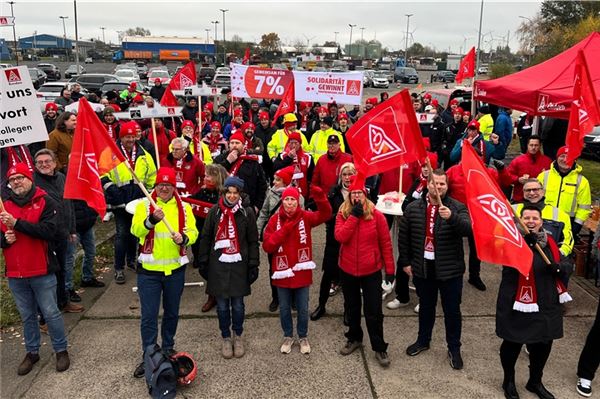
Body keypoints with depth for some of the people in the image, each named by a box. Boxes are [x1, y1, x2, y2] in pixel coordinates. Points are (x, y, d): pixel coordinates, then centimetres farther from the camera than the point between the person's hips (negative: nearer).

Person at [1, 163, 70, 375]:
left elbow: (48, 230, -20)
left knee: (51, 313, 5)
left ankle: (61, 350, 20)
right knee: (27, 316, 16)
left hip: (41, 272, -5)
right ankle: (32, 352, 31)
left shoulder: (45, 201, -6)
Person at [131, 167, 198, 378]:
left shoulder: (184, 208, 3)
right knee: (149, 315, 2)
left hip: (175, 268, 2)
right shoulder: (144, 205, -3)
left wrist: (184, 238, -25)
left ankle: (168, 348, 36)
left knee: (172, 312, 17)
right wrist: (152, 220, -35)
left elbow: (193, 232, -4)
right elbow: (136, 230, -17)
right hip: (149, 269, -2)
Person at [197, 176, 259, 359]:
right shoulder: (214, 211, 0)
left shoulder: (247, 212, -2)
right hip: (218, 265, 1)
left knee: (238, 304, 9)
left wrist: (253, 265, -2)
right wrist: (203, 262, 5)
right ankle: (226, 338, 27)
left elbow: (253, 241, 1)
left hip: (239, 265, -1)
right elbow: (205, 238, 6)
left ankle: (238, 336, 31)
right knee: (222, 305, 9)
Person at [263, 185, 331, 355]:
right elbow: (267, 246, -11)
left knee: (303, 308, 14)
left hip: (302, 271, 0)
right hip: (283, 272, 1)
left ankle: (303, 337, 36)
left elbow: (325, 214, -23)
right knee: (284, 308, 16)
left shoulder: (305, 217, -7)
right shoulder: (275, 220, -6)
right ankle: (288, 337, 37)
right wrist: (284, 230, -21)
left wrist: (320, 197, -40)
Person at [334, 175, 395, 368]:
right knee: (351, 307, 19)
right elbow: (340, 237, -20)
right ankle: (354, 338, 38)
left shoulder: (376, 215, -9)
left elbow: (386, 243, -5)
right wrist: (353, 216, -22)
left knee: (373, 311, 2)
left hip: (371, 270, -2)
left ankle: (379, 348, 17)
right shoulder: (342, 214, -3)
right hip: (347, 270, 3)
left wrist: (389, 269, -5)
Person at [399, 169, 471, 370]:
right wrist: (405, 262, 4)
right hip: (422, 267, 2)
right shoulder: (413, 208, -1)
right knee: (425, 306, 20)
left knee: (452, 310, 10)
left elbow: (467, 229, -25)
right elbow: (403, 236, 5)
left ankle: (454, 348, 28)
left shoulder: (457, 207, -8)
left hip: (449, 269, -2)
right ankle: (423, 340, 40)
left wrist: (451, 217, -42)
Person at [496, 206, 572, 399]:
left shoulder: (550, 242, 7)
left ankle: (535, 382, 41)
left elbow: (567, 264, 10)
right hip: (517, 304, -6)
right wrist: (526, 241, -47)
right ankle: (508, 381, 32)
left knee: (543, 344, 17)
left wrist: (558, 267, -13)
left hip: (547, 304, 6)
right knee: (513, 343, 8)